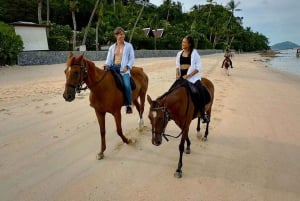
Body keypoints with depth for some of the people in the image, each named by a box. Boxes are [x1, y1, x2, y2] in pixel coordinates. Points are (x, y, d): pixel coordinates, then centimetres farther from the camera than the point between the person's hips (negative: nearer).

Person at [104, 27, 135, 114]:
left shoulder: (128, 46, 10)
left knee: (126, 85, -27)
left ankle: (128, 105, -13)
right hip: (113, 67, 4)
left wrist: (127, 67, -14)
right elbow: (109, 59, 15)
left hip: (124, 68, -4)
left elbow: (132, 59, 5)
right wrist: (107, 65, -9)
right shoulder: (112, 47, 17)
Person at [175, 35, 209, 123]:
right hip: (181, 77, 5)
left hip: (192, 77, -5)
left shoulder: (194, 53, -3)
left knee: (200, 92, -23)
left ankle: (203, 113, -7)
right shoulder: (179, 54, 11)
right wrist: (177, 75, -5)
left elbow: (198, 67, -8)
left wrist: (188, 75, -18)